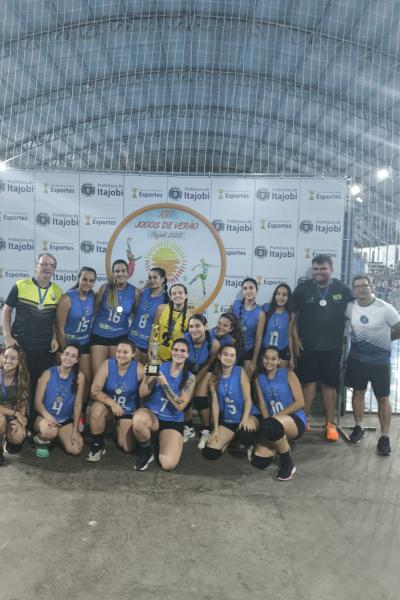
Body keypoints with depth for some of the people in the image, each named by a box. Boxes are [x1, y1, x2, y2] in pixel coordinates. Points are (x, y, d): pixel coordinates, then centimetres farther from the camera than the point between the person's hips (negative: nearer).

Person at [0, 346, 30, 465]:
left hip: (14, 415, 2)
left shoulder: (23, 377, -7)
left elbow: (23, 402, -3)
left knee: (18, 438, -24)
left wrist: (20, 421, -19)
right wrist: (15, 413, -23)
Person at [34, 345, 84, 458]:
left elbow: (78, 404, -5)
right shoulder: (48, 373, -9)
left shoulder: (79, 376, -7)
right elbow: (38, 401, -10)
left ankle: (57, 435, 18)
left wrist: (75, 430, -7)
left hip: (66, 420, 3)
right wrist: (47, 416, -31)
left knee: (76, 450, -13)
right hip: (45, 417, -2)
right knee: (50, 431, -37)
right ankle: (41, 441, 2)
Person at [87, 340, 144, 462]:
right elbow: (95, 391, -22)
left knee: (128, 448, -3)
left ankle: (118, 426, 31)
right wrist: (112, 403, -34)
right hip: (107, 403, 0)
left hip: (128, 410, 0)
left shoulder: (139, 369, -19)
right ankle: (97, 445, -10)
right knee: (97, 410, -36)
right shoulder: (107, 365, -18)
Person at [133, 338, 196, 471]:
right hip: (151, 413, 0)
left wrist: (164, 384, -25)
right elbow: (142, 394, -5)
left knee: (168, 465, -19)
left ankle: (159, 439, 15)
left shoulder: (189, 378, -5)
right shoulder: (159, 367, -5)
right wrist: (147, 377, -26)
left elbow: (180, 406, -15)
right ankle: (146, 450, -5)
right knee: (138, 420, -38)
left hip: (173, 421, 0)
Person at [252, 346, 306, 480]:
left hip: (295, 421, -4)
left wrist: (277, 416, -18)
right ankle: (282, 445, 18)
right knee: (258, 462, -13)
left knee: (272, 425, -39)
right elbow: (262, 406, 4)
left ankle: (288, 462, -11)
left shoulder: (288, 374, -5)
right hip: (274, 424, 5)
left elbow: (300, 402, -11)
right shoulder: (259, 379, 8)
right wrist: (268, 422, -16)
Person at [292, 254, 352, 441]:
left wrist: (345, 339, 1)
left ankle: (330, 424, 18)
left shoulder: (343, 289, 0)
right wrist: (295, 340, -4)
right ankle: (303, 420, 16)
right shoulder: (302, 289, -2)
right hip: (307, 346, 0)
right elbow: (293, 316, 2)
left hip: (332, 347, 1)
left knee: (330, 385, 8)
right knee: (308, 383, 5)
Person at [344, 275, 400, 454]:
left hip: (380, 360, -3)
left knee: (383, 398, 6)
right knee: (358, 392, 14)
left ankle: (384, 436, 19)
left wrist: (384, 339, 3)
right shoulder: (350, 307, -6)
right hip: (357, 358, 3)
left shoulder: (385, 308, -17)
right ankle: (359, 427, 31)